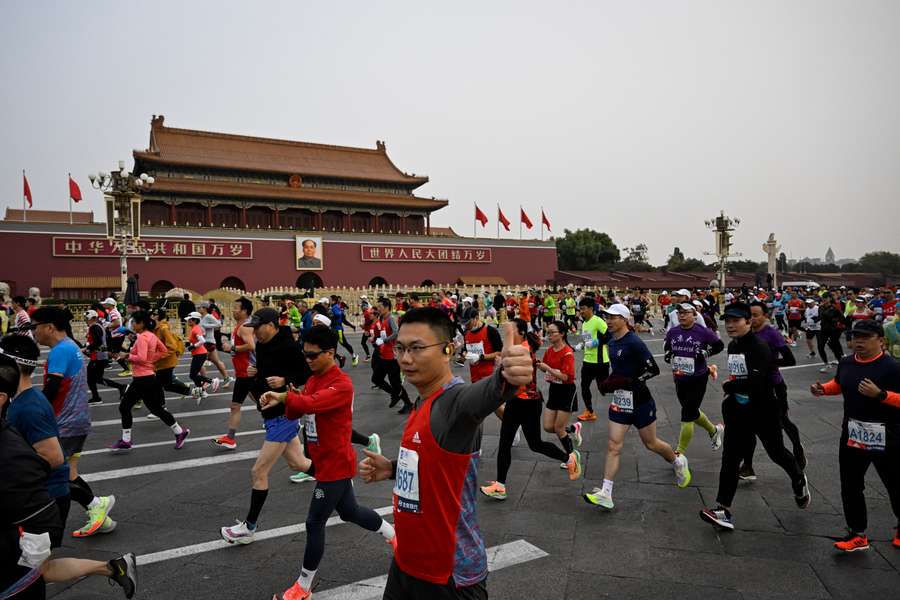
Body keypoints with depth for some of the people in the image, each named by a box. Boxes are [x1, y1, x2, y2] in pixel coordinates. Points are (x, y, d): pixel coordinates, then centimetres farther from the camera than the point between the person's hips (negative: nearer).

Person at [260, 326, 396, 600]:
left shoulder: (342, 384, -22)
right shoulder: (312, 380, 7)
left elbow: (314, 403, -40)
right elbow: (294, 412, 4)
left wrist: (284, 396, -49)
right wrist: (290, 399, -16)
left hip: (335, 464, -9)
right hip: (325, 462, 9)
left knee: (315, 523, 0)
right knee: (349, 511, 23)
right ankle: (394, 534, 44)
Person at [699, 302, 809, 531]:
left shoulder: (759, 347, -21)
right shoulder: (732, 345, 5)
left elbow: (755, 383, -31)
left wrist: (728, 386, -17)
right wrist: (730, 397, 7)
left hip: (764, 411, -6)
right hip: (739, 411, 6)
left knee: (777, 452, 16)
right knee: (730, 457, -1)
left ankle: (799, 481, 49)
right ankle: (723, 510, -1)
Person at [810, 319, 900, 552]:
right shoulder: (846, 363, 2)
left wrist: (880, 394, -33)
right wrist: (823, 389, 4)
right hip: (852, 436, 6)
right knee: (850, 486, 10)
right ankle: (857, 534, 23)